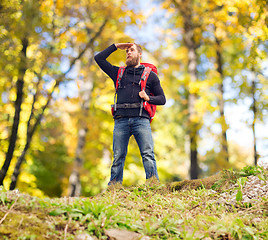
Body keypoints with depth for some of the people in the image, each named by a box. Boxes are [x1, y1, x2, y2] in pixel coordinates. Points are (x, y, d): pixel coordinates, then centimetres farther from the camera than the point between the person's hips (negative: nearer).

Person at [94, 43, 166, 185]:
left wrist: (148, 98, -4)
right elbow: (99, 58, 25)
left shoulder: (150, 75, 19)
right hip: (121, 120, 2)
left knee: (148, 154, -14)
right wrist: (116, 46, 23)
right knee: (118, 157, -3)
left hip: (141, 119, -2)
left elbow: (162, 99, 16)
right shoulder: (118, 73, 25)